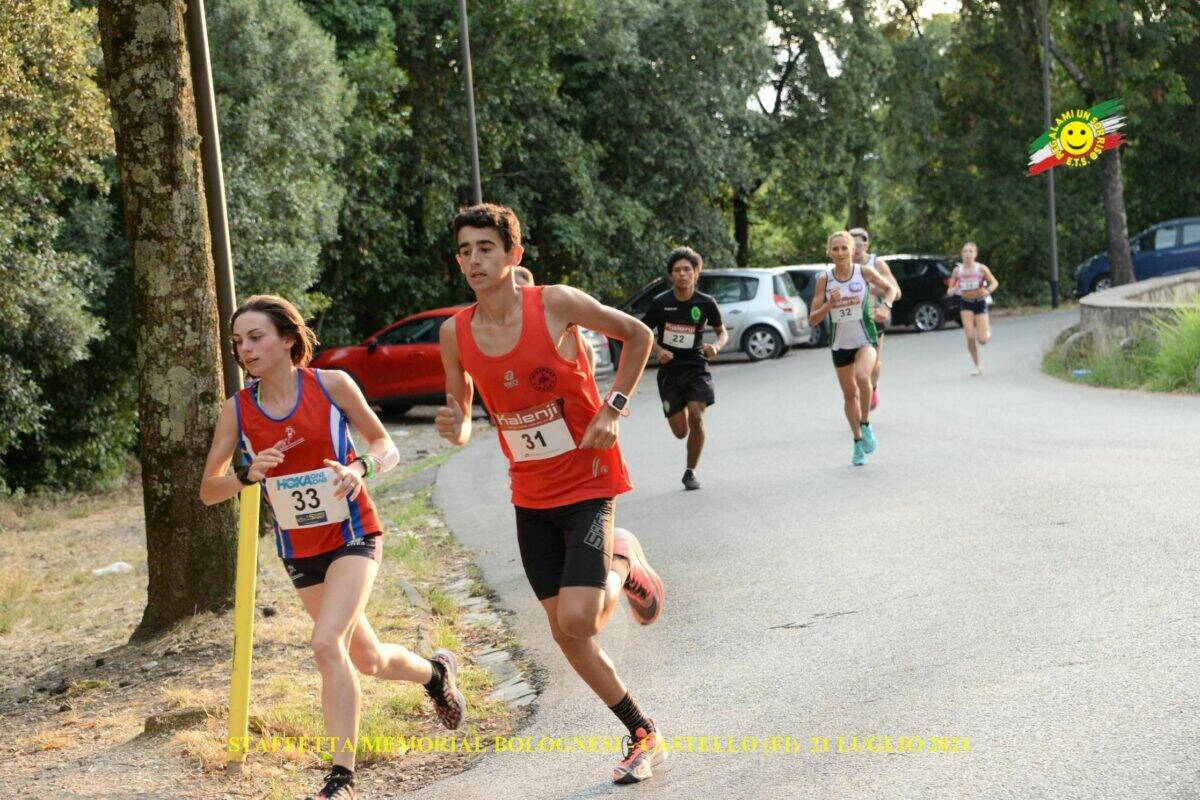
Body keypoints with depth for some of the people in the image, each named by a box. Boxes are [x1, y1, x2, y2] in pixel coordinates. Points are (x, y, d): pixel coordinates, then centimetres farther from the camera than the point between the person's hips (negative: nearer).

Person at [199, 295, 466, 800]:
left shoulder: (332, 385, -9)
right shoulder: (237, 410, -3)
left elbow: (386, 447, 0)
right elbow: (208, 491, -3)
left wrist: (361, 468, -22)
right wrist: (248, 474, -23)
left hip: (352, 535, -4)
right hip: (299, 549, 4)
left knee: (326, 643, -23)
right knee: (368, 660, 13)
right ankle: (436, 671, 46)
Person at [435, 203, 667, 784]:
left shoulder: (556, 304, -16)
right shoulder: (456, 333, -4)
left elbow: (637, 334, -1)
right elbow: (461, 424, 8)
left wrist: (613, 409, -11)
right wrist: (454, 427, -16)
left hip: (588, 481, -5)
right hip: (531, 496, 5)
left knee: (578, 619, -19)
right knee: (565, 633, 5)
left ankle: (624, 566, 14)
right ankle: (642, 735, 23)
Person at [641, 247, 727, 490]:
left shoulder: (706, 303, -3)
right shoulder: (660, 303, -5)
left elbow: (722, 332, 11)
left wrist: (716, 346, -11)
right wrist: (658, 350, -10)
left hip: (696, 367, 0)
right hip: (669, 370, 0)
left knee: (696, 418, -19)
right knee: (680, 431, 0)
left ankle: (690, 472, -2)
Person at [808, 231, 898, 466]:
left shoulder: (863, 272, -7)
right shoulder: (824, 279, -4)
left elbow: (890, 288, 11)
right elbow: (813, 319, -3)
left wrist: (885, 306, -9)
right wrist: (829, 305, -20)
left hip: (865, 339, -3)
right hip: (840, 343, 3)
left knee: (862, 377, -32)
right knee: (849, 394, 13)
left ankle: (865, 425, -10)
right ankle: (858, 442, 32)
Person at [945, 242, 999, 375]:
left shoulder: (981, 269, -9)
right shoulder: (957, 271, -2)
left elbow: (995, 282, -3)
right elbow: (949, 291, 4)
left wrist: (988, 290, -25)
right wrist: (952, 290, -21)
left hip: (980, 303, -1)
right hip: (966, 305, 1)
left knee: (982, 340, -6)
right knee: (970, 337, -11)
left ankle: (987, 330, 33)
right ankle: (977, 366, 5)